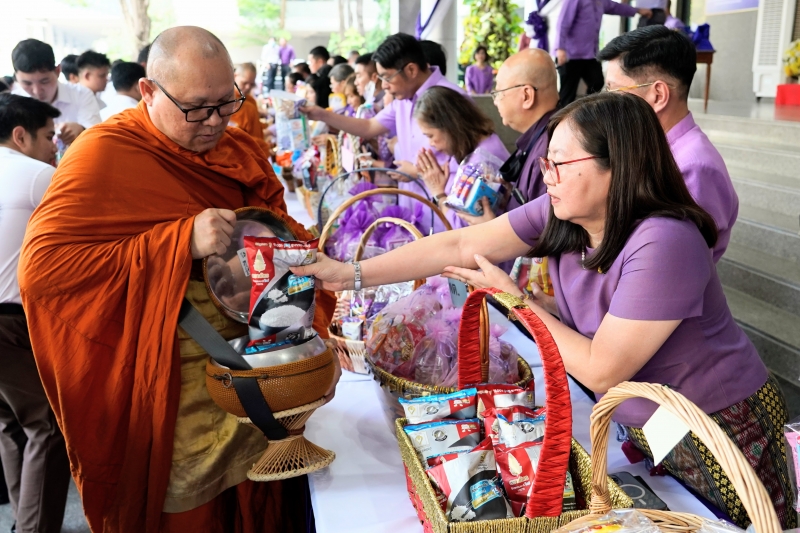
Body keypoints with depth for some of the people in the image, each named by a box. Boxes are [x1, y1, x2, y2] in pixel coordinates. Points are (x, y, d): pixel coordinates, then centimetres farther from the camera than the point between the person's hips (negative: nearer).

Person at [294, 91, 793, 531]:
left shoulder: (663, 244, -33)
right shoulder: (557, 215, -12)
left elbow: (600, 370, -28)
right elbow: (458, 245, -13)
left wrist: (514, 296, -21)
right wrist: (354, 273, -16)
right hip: (640, 423, 6)